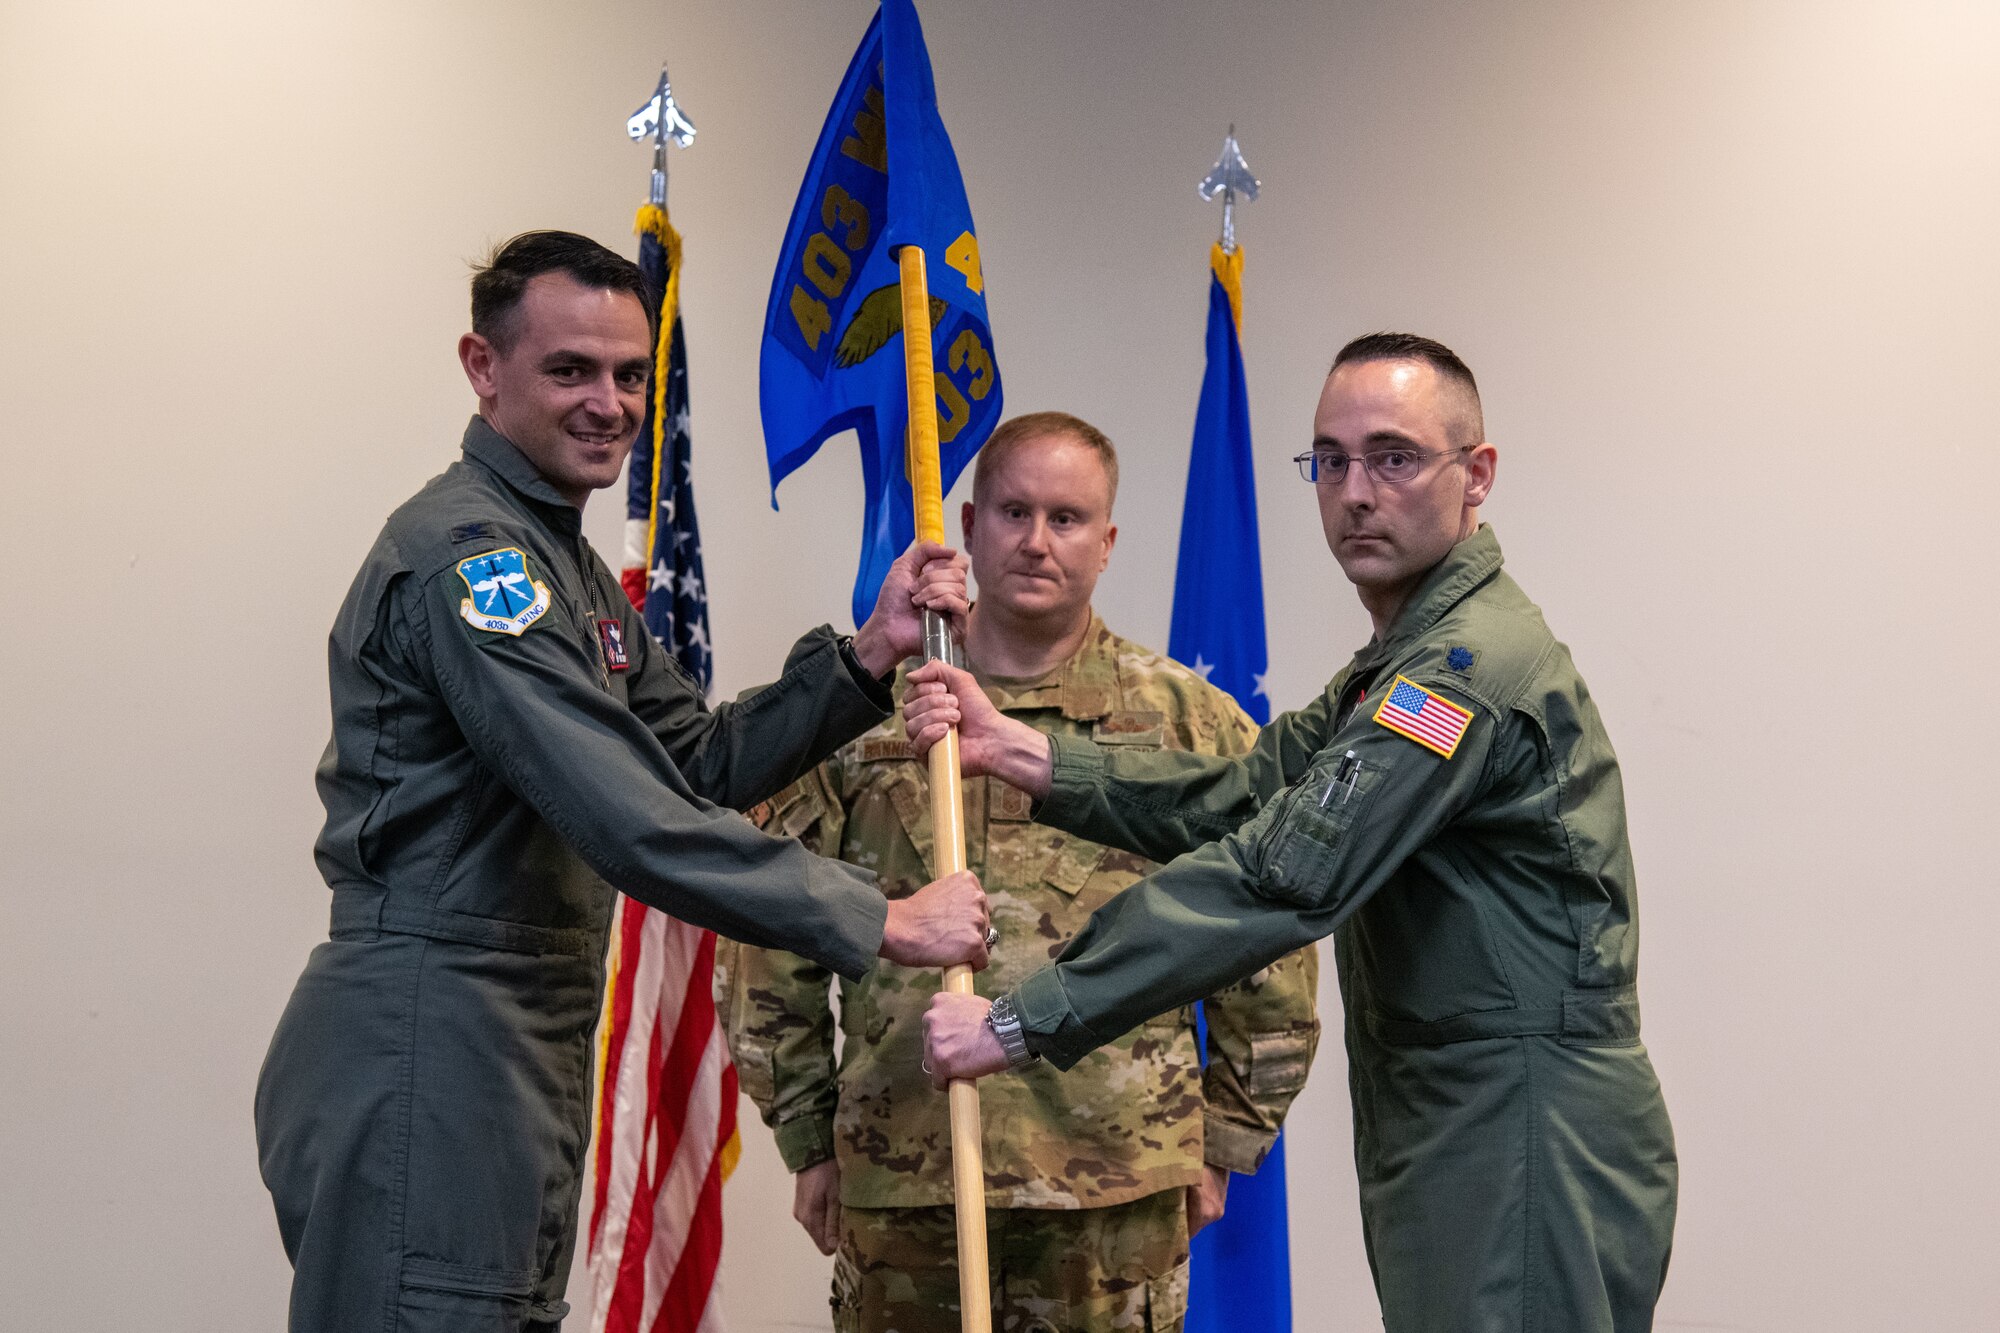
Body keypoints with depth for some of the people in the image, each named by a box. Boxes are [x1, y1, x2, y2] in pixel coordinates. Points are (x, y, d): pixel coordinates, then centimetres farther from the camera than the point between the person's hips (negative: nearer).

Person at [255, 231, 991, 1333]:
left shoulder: (566, 567, 20)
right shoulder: (465, 553, -16)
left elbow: (702, 763, 16)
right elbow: (633, 823, -23)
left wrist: (868, 654, 3)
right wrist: (882, 921, -19)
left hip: (519, 1070, 10)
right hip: (420, 1064, -10)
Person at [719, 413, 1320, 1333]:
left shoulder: (1190, 722, 5)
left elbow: (1271, 958, 9)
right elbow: (775, 950, 10)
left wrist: (1223, 1143, 7)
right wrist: (808, 1138, 8)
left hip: (1119, 1192, -1)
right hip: (898, 1189, 1)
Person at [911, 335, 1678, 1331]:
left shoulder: (1471, 667, -19)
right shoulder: (1403, 666, 18)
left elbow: (1279, 878, -26)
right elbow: (1242, 794, 10)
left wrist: (1022, 1022, -24)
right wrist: (1011, 750, -2)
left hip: (1525, 1158, -10)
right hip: (1458, 1146, 10)